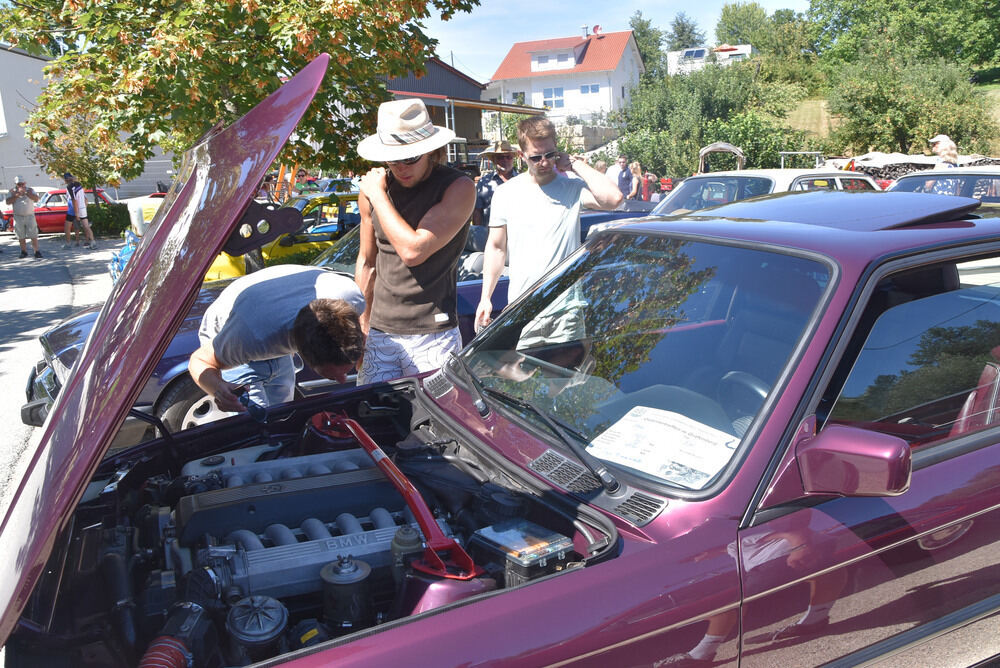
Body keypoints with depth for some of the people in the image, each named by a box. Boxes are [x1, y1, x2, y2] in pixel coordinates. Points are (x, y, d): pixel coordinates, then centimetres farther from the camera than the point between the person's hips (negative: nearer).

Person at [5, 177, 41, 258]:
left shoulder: (30, 190, 5)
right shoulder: (12, 192, 5)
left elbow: (36, 199, -10)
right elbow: (8, 202, -9)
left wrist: (26, 192, -21)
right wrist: (18, 194, -17)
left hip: (30, 216, -1)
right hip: (18, 217, 1)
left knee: (33, 235, -6)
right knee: (21, 236, 5)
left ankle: (37, 251, -4)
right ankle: (24, 251, 13)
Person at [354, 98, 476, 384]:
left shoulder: (458, 188, -10)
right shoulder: (372, 189, 5)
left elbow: (413, 251, -20)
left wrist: (378, 196, -11)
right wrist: (361, 327, 18)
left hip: (433, 336, -4)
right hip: (379, 333, 4)